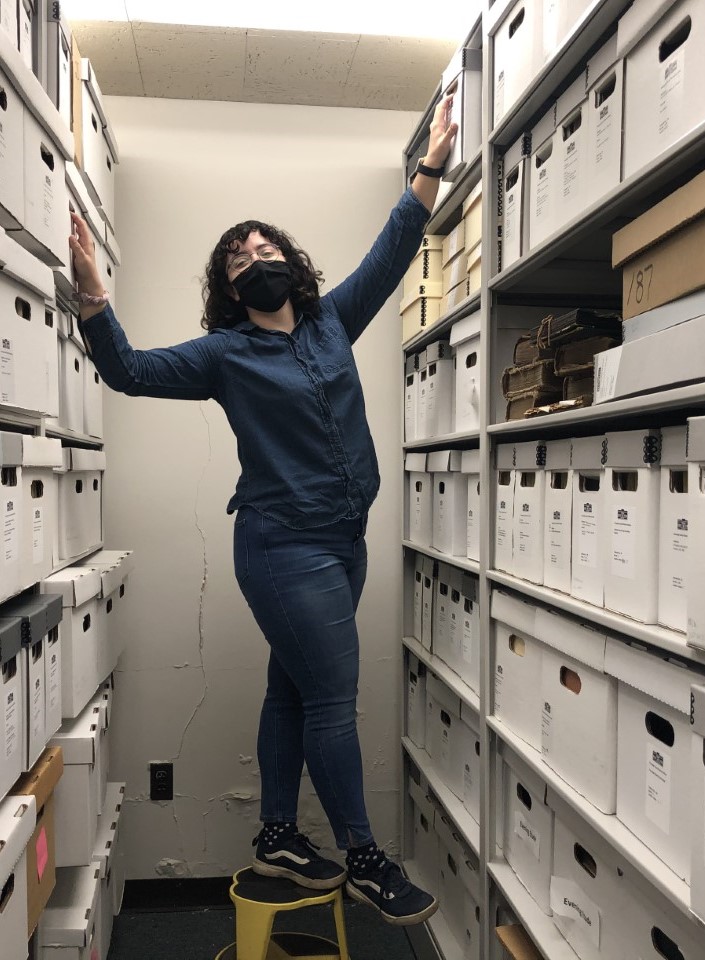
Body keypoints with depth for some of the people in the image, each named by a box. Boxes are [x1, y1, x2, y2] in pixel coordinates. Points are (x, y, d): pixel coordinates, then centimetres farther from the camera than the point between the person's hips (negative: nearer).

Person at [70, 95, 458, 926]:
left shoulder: (332, 322, 11)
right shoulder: (224, 353, -1)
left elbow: (390, 253, 11)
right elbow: (131, 372, -6)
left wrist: (431, 166, 7)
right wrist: (93, 295, -20)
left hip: (342, 542, 6)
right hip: (286, 548, -6)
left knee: (293, 690, 15)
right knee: (333, 697, -1)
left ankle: (277, 838, 30)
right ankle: (363, 858, 17)